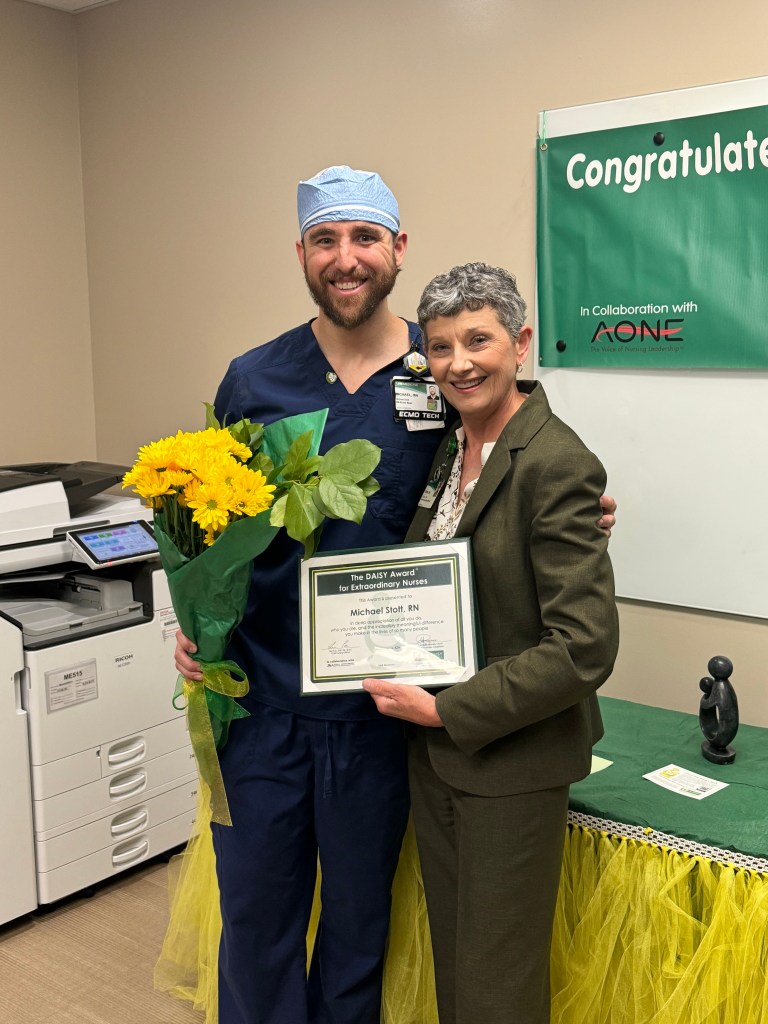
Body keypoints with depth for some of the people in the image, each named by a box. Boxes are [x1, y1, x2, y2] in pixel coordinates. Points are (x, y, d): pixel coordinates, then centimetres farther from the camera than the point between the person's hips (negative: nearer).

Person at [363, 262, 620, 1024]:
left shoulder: (556, 464, -19)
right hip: (434, 756, 7)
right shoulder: (445, 452, 6)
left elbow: (585, 647, -23)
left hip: (511, 760, -7)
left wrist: (447, 710, -19)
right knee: (450, 963, 21)